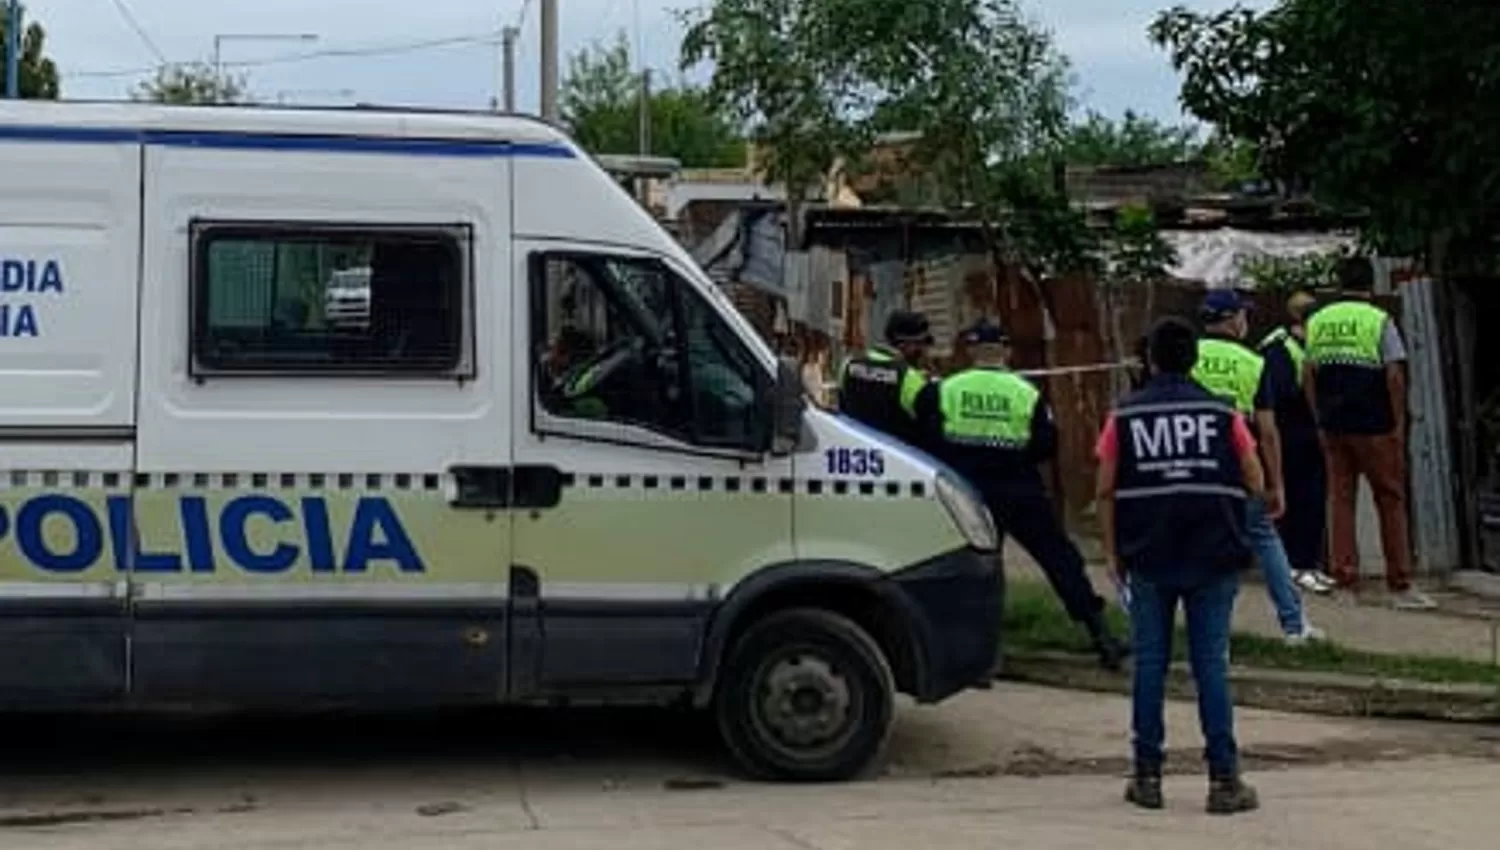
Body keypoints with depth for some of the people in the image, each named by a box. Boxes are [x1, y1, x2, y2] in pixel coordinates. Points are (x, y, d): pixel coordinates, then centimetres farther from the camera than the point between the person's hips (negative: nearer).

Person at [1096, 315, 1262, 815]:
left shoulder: (1124, 416, 3)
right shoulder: (1222, 413, 3)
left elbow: (1105, 492, 2)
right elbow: (1256, 485, 6)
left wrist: (1113, 553, 10)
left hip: (1148, 559, 0)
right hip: (1213, 558, 0)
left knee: (1150, 663, 7)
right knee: (1211, 663, 2)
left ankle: (1148, 777, 11)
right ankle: (1224, 779, 2)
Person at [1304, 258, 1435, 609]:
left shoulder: (1317, 321, 6)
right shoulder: (1379, 320, -7)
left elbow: (1309, 375, 8)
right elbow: (1394, 376, -11)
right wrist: (1399, 423, -4)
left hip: (1332, 426, 4)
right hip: (1374, 426, -4)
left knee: (1340, 501, 9)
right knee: (1391, 502, 5)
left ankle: (1345, 583, 9)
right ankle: (1400, 586, 7)